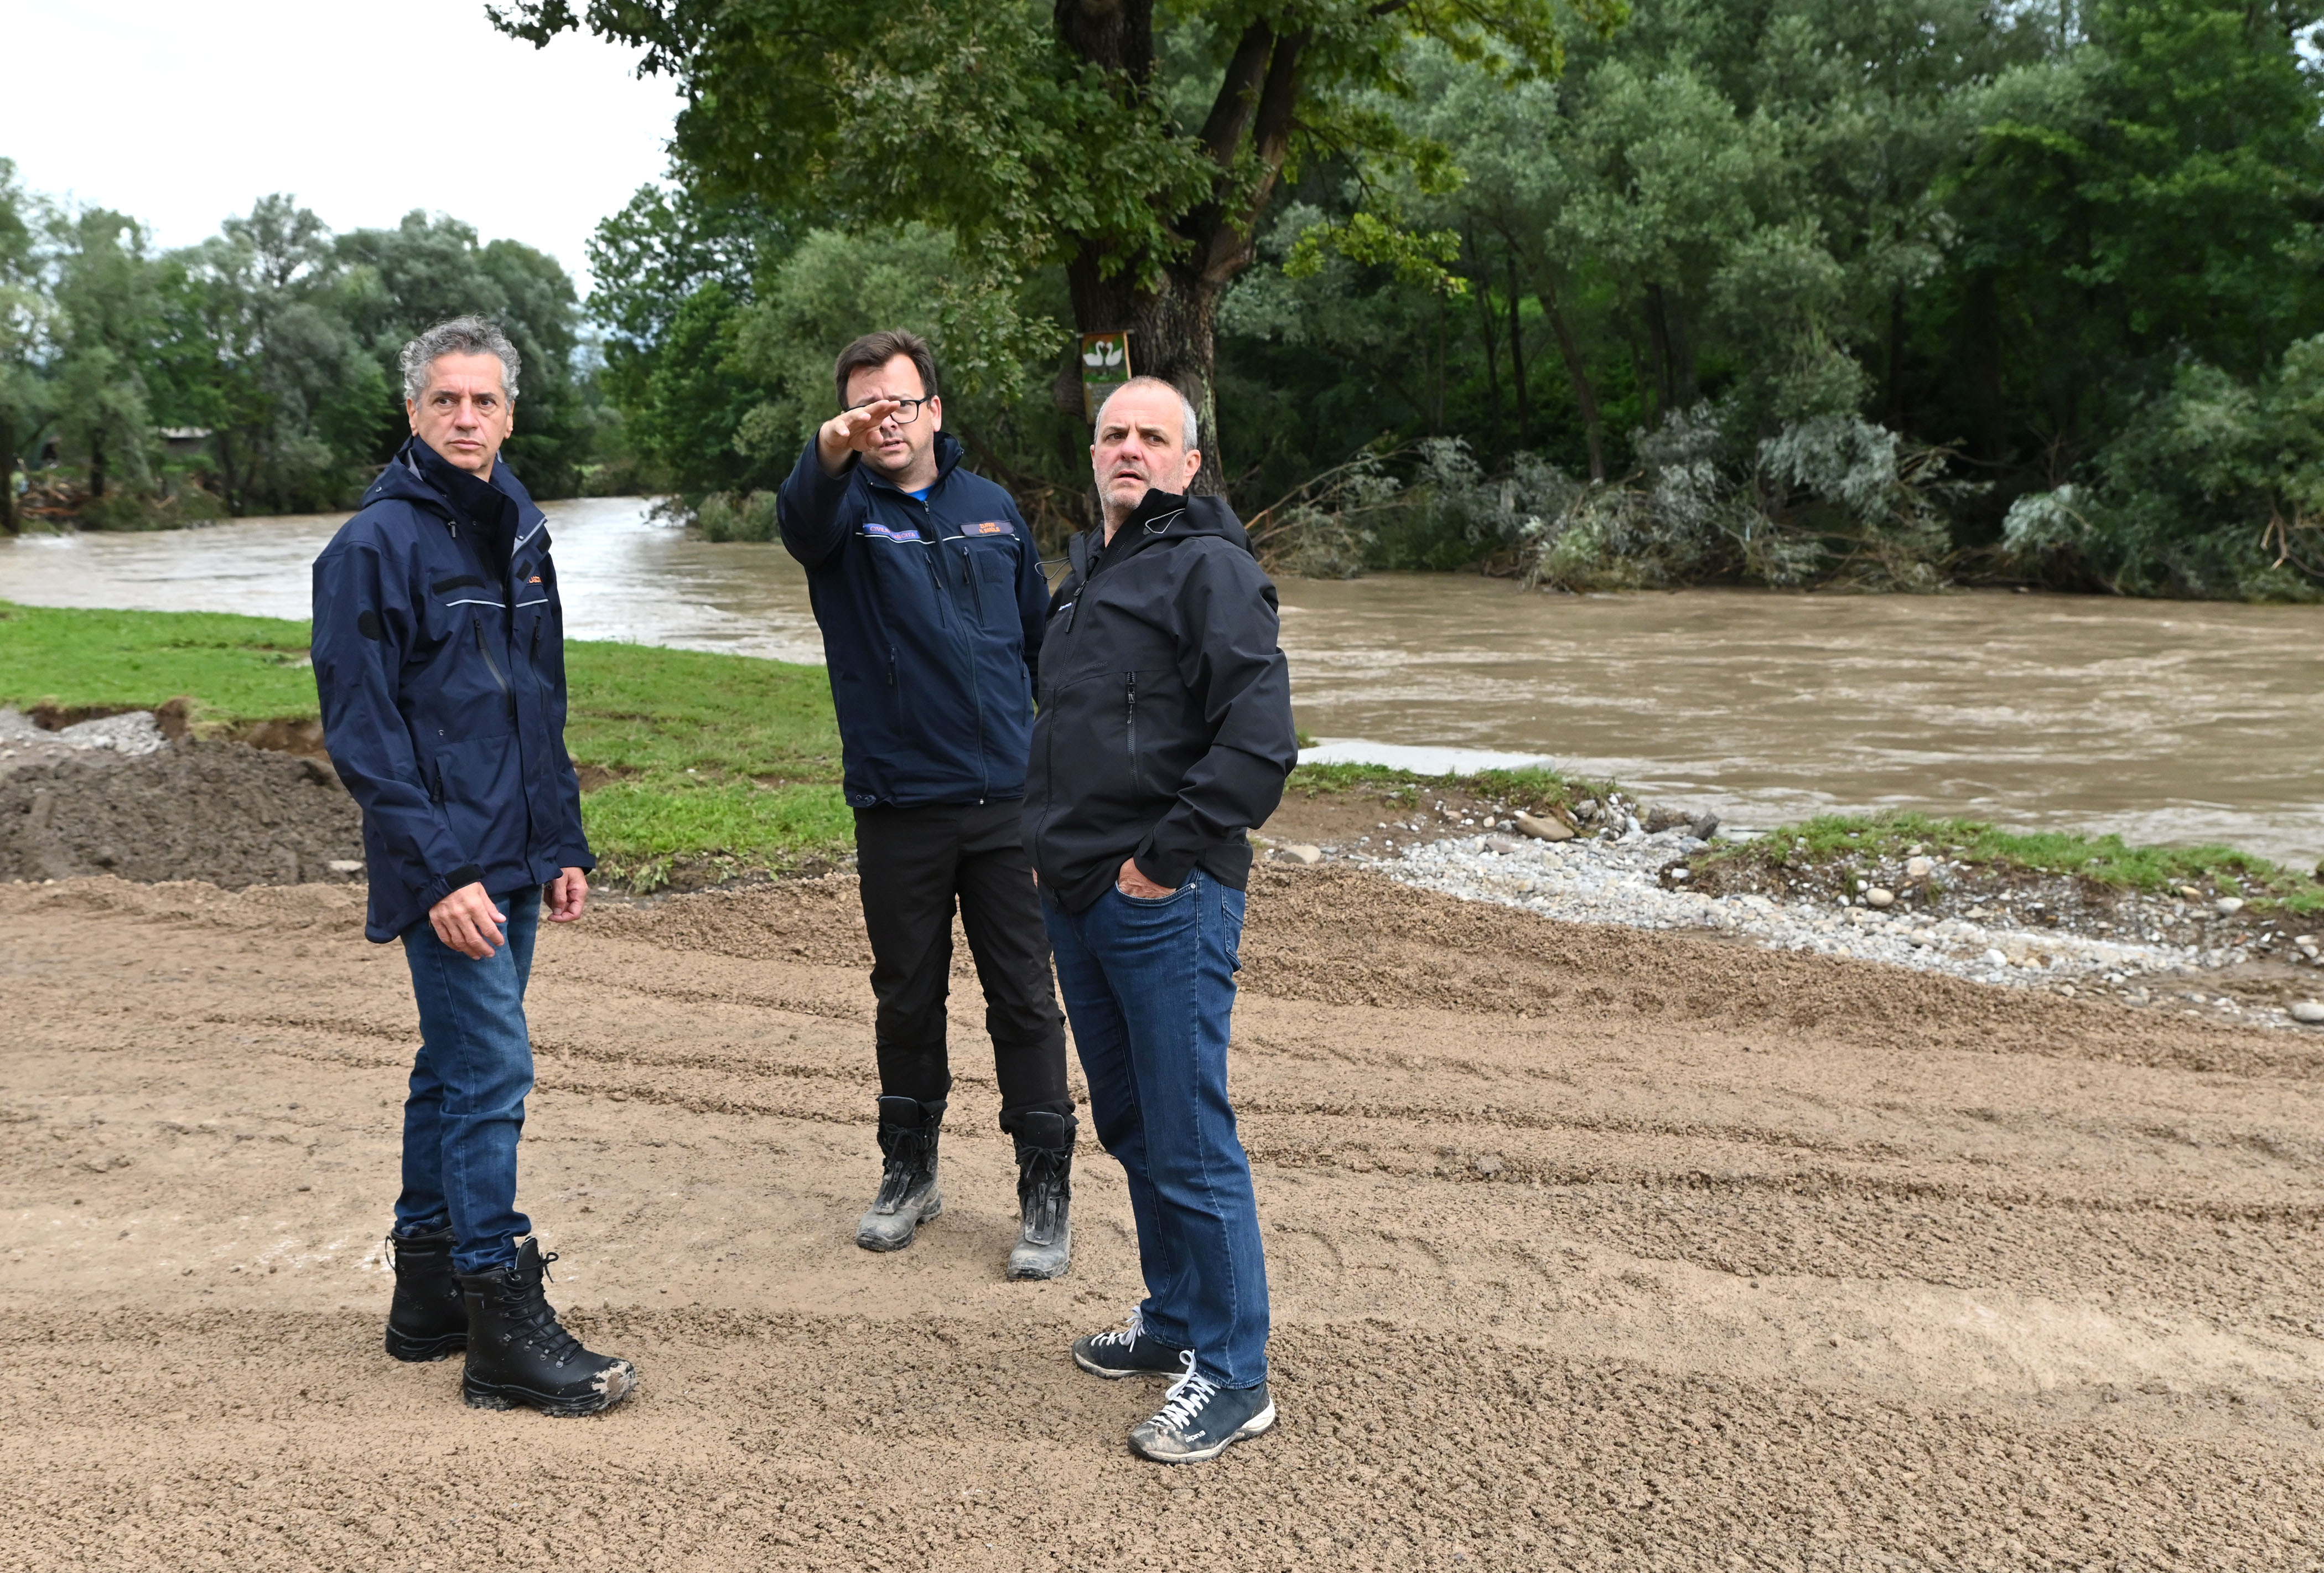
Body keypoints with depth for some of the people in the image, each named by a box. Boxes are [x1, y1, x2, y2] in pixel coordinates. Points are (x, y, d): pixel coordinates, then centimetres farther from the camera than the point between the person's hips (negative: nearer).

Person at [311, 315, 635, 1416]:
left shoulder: (518, 536, 14)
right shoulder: (376, 544, -9)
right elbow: (361, 729, -14)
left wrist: (563, 846, 16)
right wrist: (437, 871, -19)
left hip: (512, 865, 8)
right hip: (446, 870, -8)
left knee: (457, 1070, 14)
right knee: (490, 1075, -9)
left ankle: (429, 1294, 26)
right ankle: (505, 1332, -1)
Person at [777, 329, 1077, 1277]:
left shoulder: (992, 508, 9)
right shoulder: (845, 510, -1)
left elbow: (1041, 636, 15)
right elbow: (801, 520, -27)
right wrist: (828, 457, -49)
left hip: (1009, 799, 1)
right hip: (898, 807, -1)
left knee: (1025, 1001, 3)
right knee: (907, 999, 12)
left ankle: (1046, 1192, 13)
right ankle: (909, 1172, 30)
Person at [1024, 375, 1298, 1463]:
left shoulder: (1208, 567, -9)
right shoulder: (1087, 575, 19)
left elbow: (1261, 739, -20)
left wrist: (1167, 855, -18)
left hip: (1165, 902, -9)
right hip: (1076, 898, 9)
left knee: (1189, 1141, -5)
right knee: (1130, 1128, 18)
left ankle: (1232, 1377, 7)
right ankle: (1175, 1323, 32)